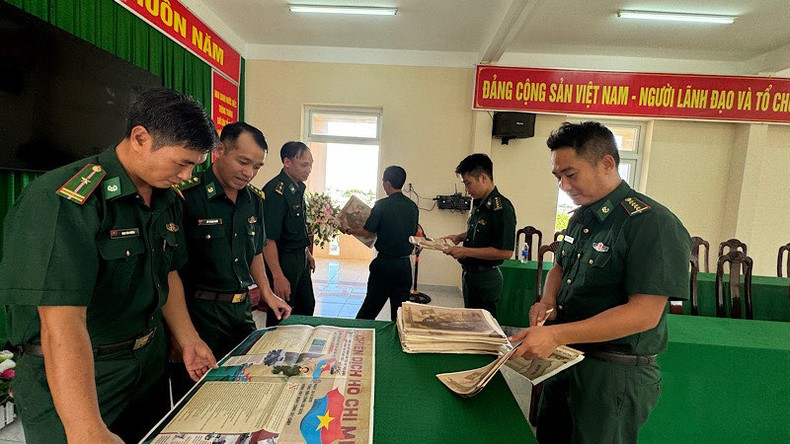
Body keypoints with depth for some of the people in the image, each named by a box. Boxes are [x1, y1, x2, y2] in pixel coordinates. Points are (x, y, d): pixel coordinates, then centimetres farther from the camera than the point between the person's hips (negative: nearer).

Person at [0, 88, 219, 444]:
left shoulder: (167, 200, 0)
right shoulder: (63, 200, -25)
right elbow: (62, 322, -33)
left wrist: (187, 339, 8)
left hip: (150, 367, 8)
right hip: (73, 381, -7)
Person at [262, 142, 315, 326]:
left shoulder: (298, 187, 7)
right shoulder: (275, 191, -22)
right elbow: (268, 239, -25)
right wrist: (278, 276, -27)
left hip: (300, 258, 10)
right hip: (282, 260, -9)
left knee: (307, 307, 22)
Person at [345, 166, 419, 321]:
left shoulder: (382, 205, -13)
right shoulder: (413, 206, 2)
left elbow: (367, 233, -9)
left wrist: (349, 230, 9)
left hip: (384, 263, -4)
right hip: (405, 264, 5)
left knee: (371, 305, 8)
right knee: (400, 309, 13)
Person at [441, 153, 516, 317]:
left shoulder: (501, 208, -21)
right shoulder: (478, 204, 7)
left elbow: (505, 252, -25)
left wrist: (465, 251, -23)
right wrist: (459, 237, 5)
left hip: (485, 279, -9)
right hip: (470, 273, 9)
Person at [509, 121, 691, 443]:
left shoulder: (652, 223, -21)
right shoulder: (582, 216, 5)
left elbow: (644, 314, -26)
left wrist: (557, 335, -31)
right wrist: (548, 301, -5)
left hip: (615, 375, -8)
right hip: (565, 359, 8)